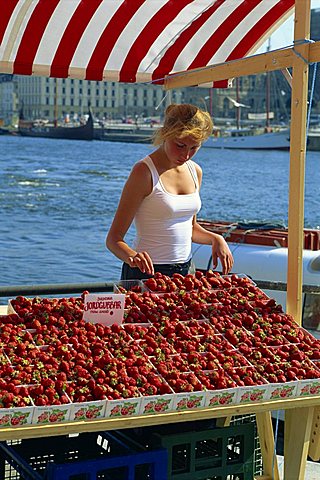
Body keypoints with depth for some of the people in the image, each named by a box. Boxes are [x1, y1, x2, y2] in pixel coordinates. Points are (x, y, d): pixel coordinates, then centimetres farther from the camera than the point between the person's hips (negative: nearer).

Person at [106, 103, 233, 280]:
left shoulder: (195, 171, 7)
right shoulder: (144, 172, -13)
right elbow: (113, 239, -13)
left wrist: (215, 238, 3)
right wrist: (132, 256, -33)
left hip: (185, 271, 6)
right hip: (147, 272, -5)